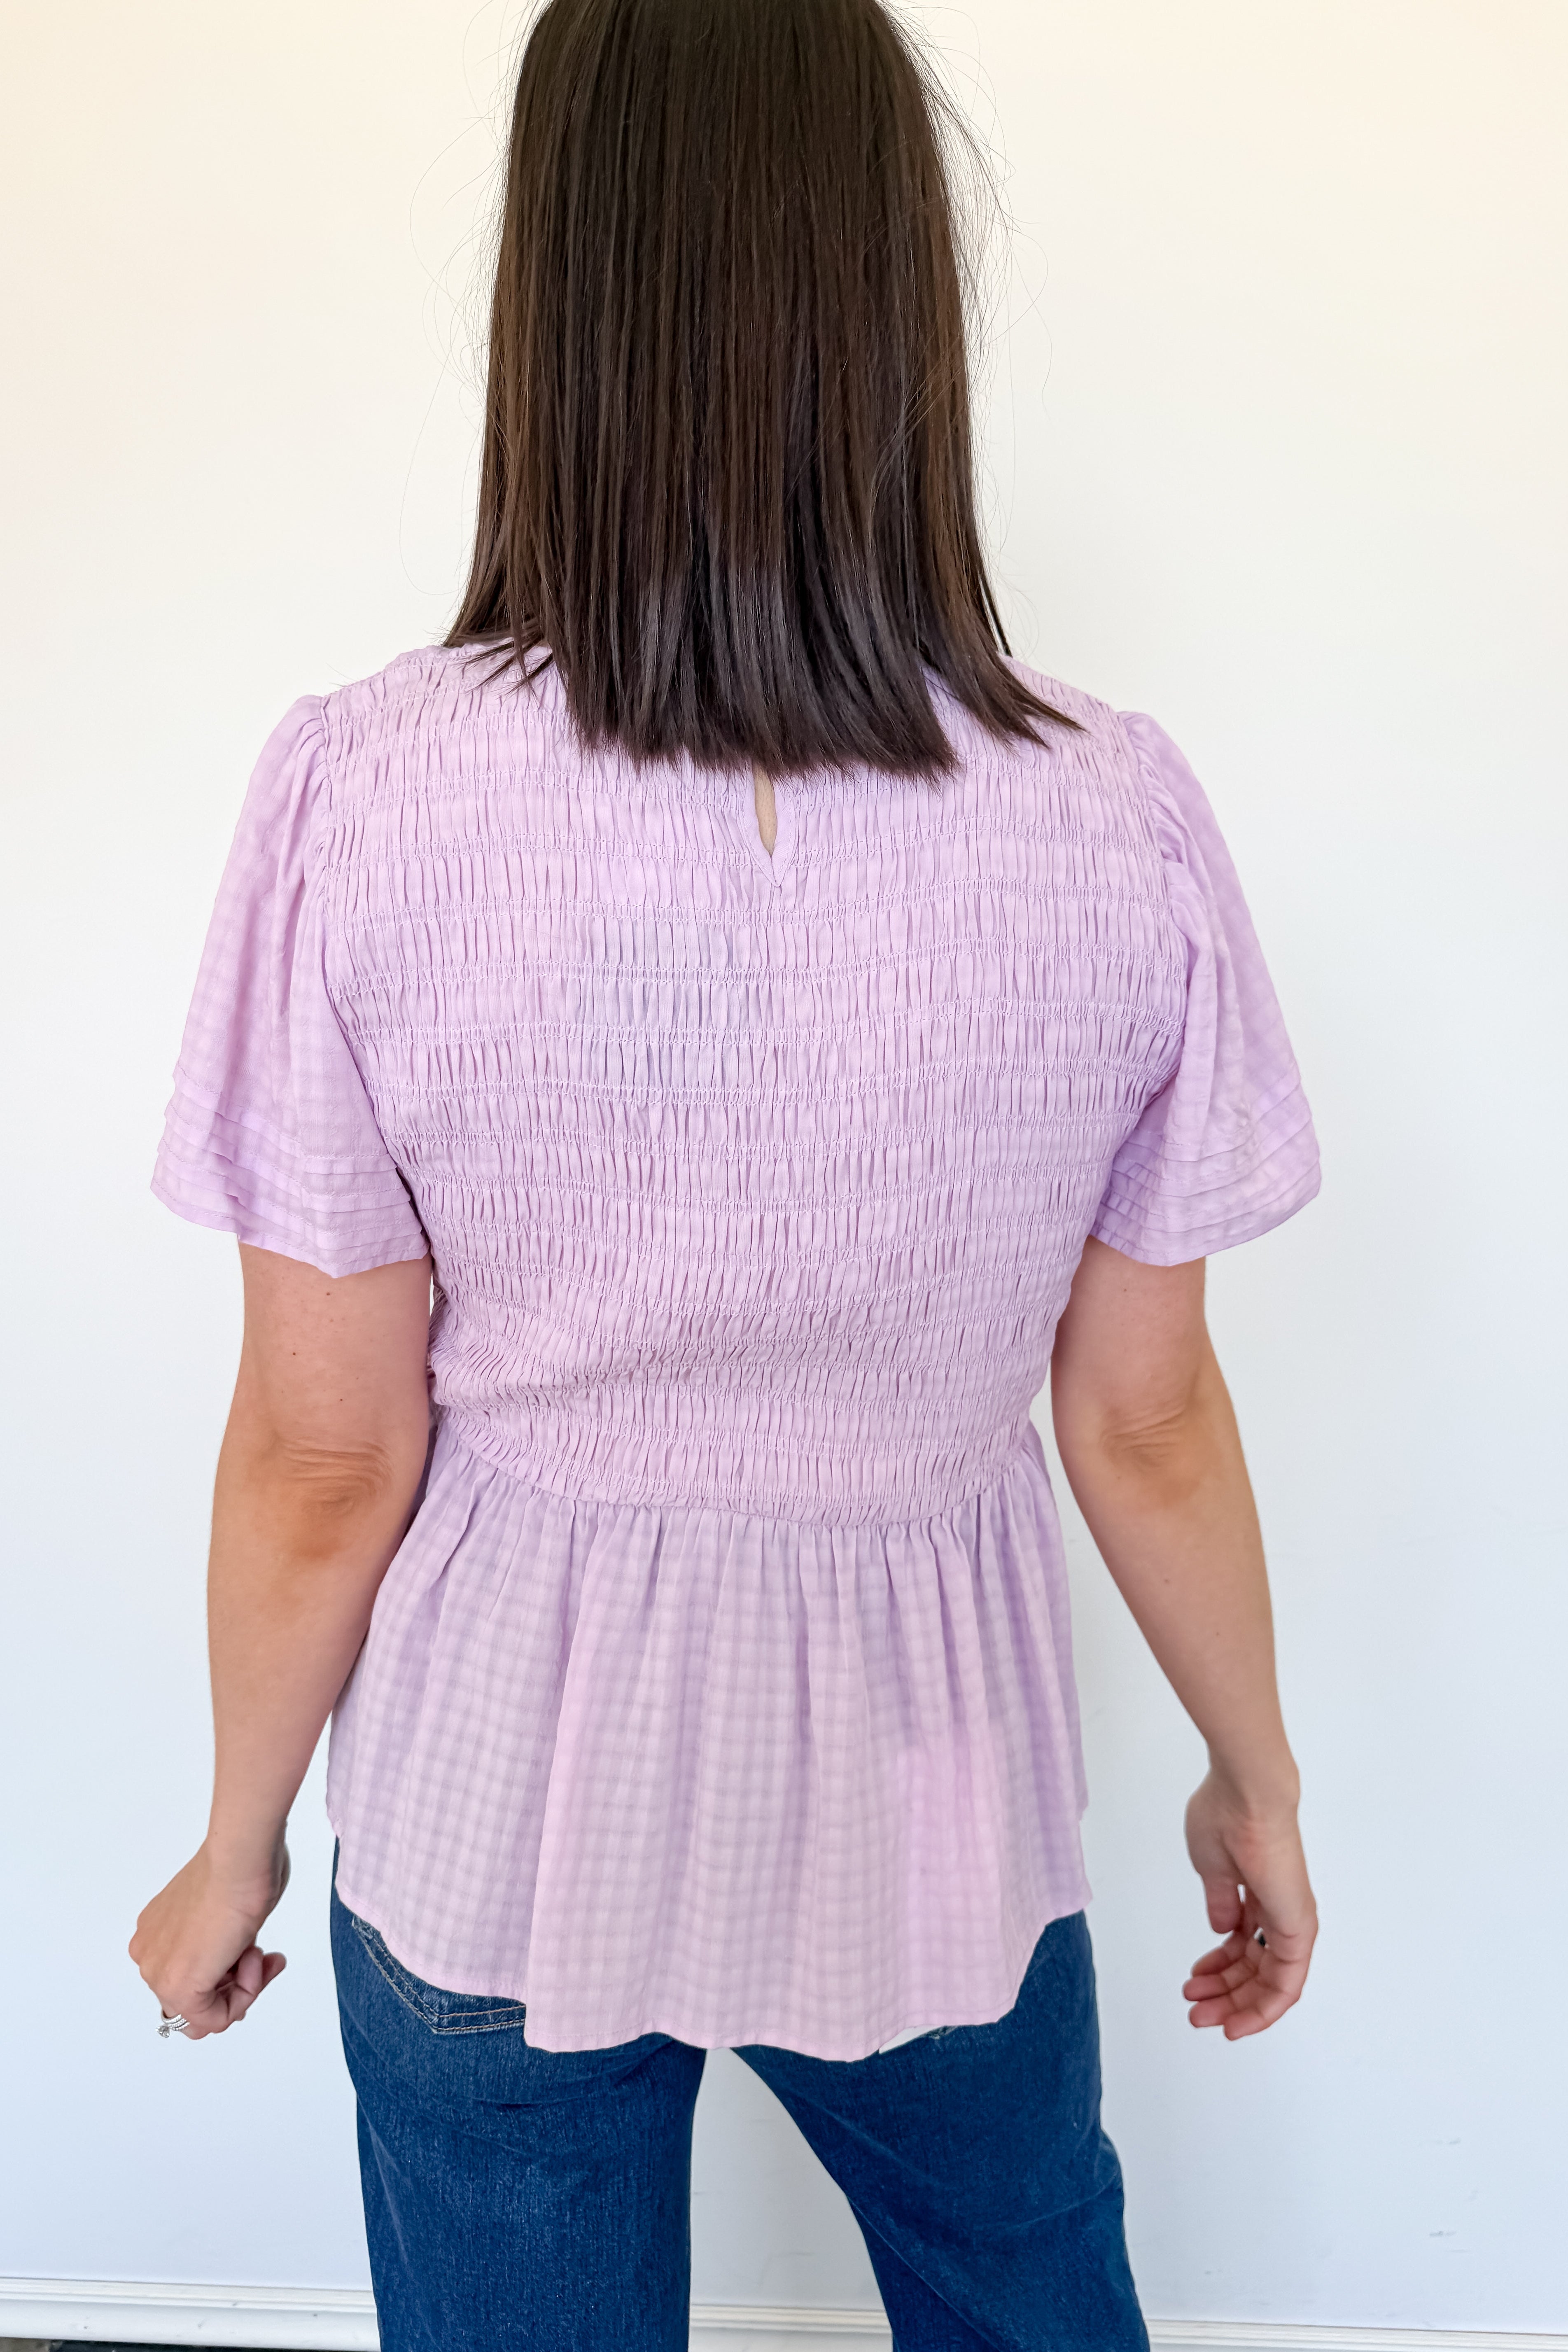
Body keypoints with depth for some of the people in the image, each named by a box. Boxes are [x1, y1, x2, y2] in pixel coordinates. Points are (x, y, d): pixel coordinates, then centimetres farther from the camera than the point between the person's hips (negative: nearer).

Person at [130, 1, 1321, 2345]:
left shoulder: (368, 797, -21)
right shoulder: (1117, 824, -17)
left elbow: (325, 1460, -14)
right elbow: (1146, 1422, -9)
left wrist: (236, 1845, 5)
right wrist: (1258, 1777, 10)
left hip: (507, 1813, 0)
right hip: (930, 1801, 2)